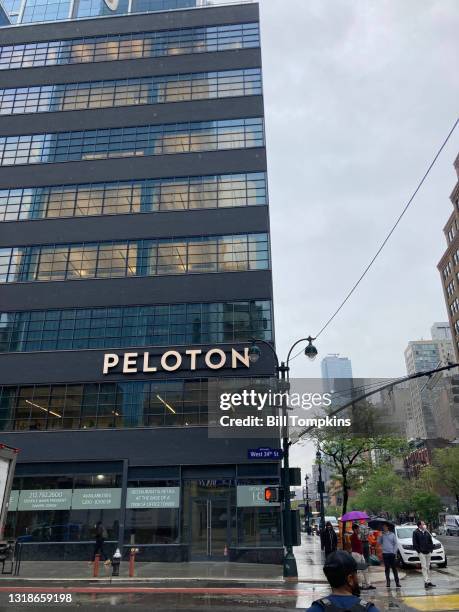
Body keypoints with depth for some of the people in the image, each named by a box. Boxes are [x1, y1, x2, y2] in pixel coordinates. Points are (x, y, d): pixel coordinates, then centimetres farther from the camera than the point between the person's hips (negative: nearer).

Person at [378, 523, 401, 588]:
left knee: (394, 568, 0)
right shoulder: (382, 535, 5)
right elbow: (379, 542, 0)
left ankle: (397, 582, 5)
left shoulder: (392, 534, 3)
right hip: (385, 553, 1)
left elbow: (395, 543, 4)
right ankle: (388, 582, 13)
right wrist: (380, 536, -12)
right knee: (387, 569, 6)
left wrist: (395, 552, -3)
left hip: (392, 553, -1)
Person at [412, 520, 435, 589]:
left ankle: (429, 582, 20)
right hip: (421, 553, -6)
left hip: (428, 552, 6)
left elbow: (431, 541, 14)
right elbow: (415, 543, -7)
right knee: (424, 567, -7)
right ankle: (426, 582, -7)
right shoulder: (416, 532, -7)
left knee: (428, 567, 12)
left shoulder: (427, 532, 9)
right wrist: (418, 550, -11)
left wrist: (431, 549, 5)